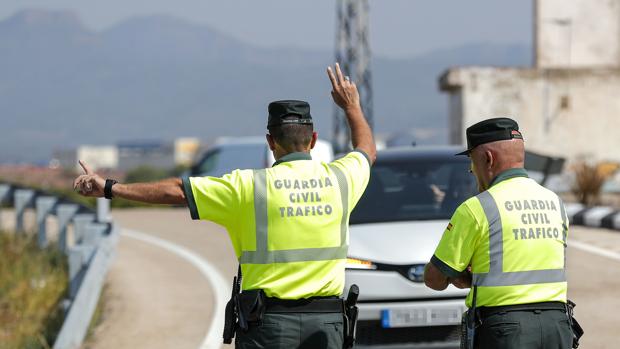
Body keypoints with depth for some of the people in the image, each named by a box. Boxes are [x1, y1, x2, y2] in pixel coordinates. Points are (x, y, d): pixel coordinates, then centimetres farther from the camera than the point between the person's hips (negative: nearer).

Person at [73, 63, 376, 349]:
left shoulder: (249, 186, -6)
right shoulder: (339, 179, 4)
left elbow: (176, 190, -5)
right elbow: (367, 150, 28)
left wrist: (110, 188, 1)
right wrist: (352, 107, 45)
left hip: (268, 322, -3)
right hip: (326, 320, 3)